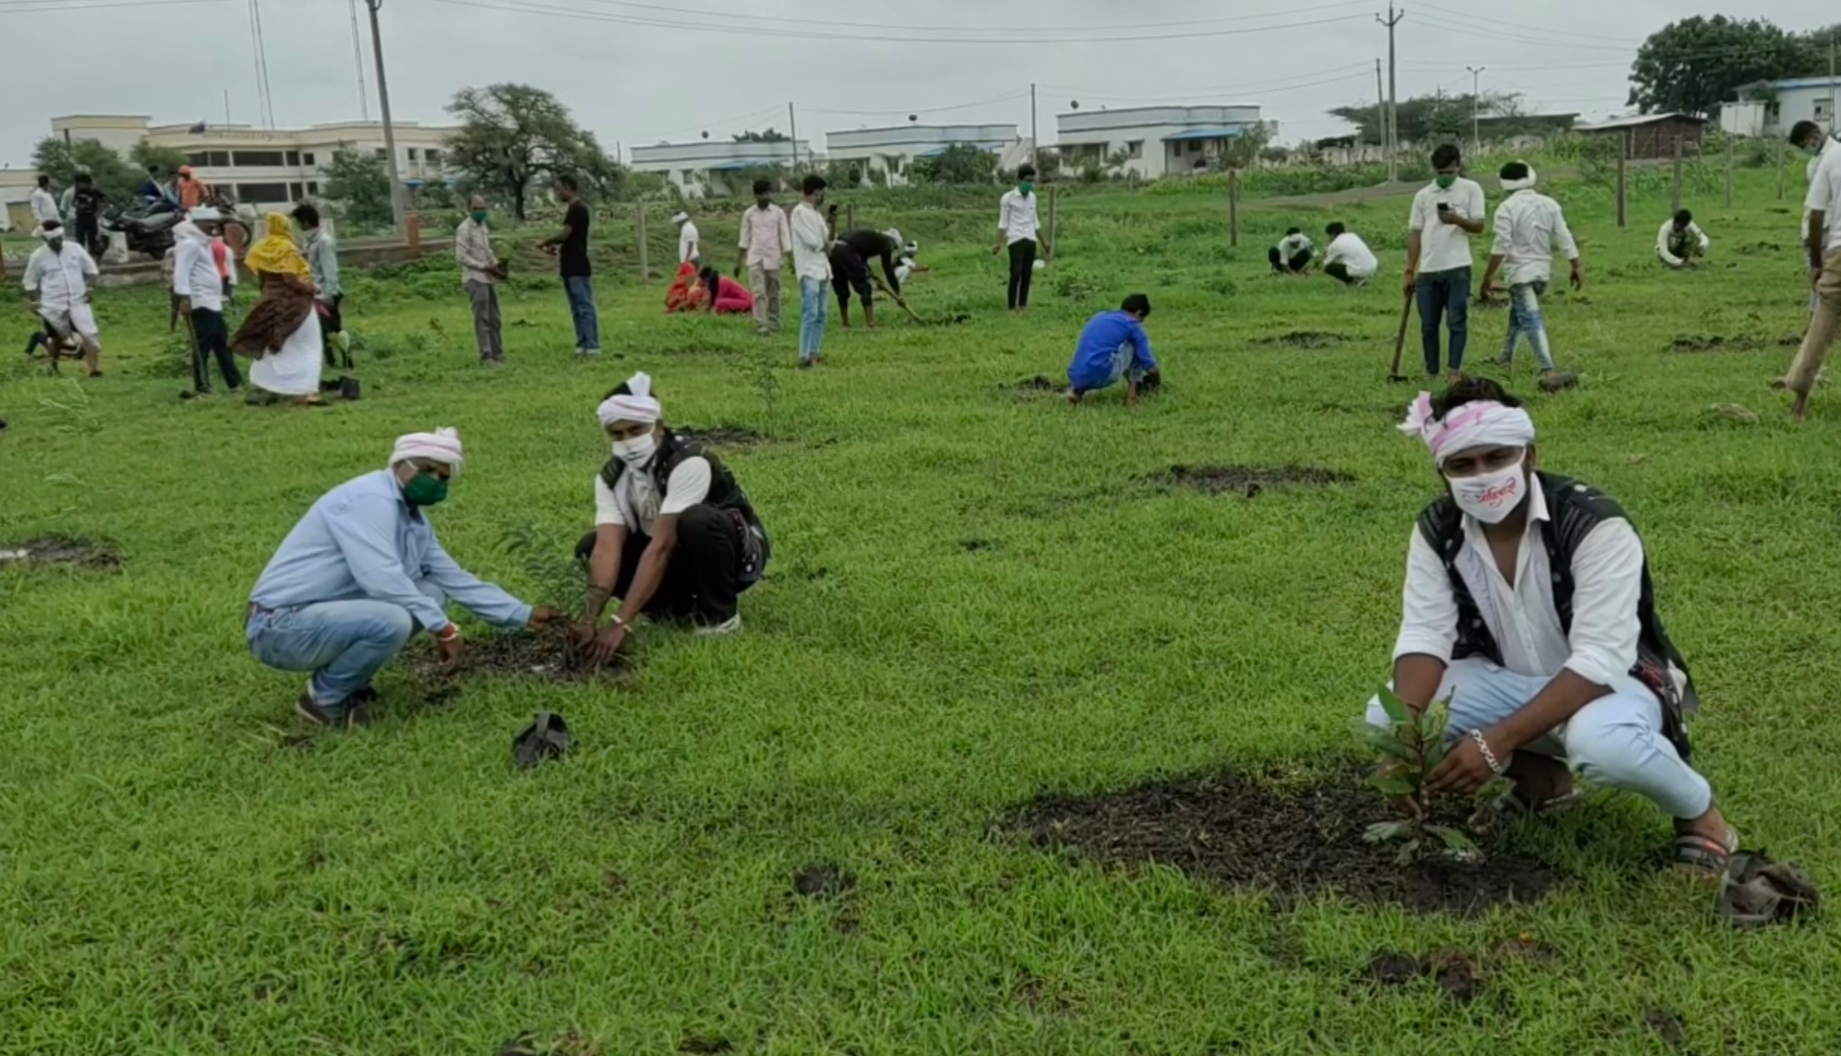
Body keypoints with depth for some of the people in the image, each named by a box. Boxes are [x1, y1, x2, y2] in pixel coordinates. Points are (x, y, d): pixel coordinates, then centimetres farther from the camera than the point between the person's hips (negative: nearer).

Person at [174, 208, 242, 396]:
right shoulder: (189, 243, -13)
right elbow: (181, 272, -21)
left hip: (212, 302, 11)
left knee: (223, 344, 14)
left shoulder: (202, 241, 20)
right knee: (202, 347, -7)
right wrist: (184, 297, -28)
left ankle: (235, 383, 19)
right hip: (201, 303, -11)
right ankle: (201, 387, -4)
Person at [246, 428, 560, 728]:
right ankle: (324, 698, -5)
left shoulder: (415, 521, 10)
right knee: (392, 621, -31)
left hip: (327, 617, 9)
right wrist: (442, 627, -24)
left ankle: (345, 682, 7)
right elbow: (380, 578, -30)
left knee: (432, 593, 5)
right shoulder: (371, 498, -19)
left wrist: (524, 615, 15)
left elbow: (457, 580, 17)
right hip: (280, 626, -9)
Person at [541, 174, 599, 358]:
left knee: (585, 307, -9)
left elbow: (565, 234, -21)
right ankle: (582, 344, 14)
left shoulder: (577, 208, -14)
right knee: (577, 309, 11)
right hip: (572, 268, 10)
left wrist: (546, 242, -6)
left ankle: (592, 346, -10)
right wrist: (558, 247, 8)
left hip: (578, 268, -10)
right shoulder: (575, 208, 17)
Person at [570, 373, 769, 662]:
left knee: (695, 520, -38)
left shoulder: (689, 462, -30)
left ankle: (719, 615, -16)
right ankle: (680, 608, 2)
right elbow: (608, 548, -23)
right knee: (590, 548, -12)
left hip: (738, 551, -6)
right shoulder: (610, 478, -11)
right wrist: (590, 620, -40)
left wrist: (621, 623, -42)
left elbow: (661, 546, -37)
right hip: (679, 559, 6)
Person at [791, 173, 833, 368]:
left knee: (820, 315, 9)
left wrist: (831, 232, -4)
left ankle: (813, 354, 13)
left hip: (822, 269, 9)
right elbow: (811, 241, -15)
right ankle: (804, 357, -18)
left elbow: (826, 241, 16)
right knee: (810, 314, -16)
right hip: (809, 270, -9)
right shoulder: (799, 212, -9)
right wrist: (826, 245, 3)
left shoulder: (816, 214, 17)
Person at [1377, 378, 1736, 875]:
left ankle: (1700, 813, -6)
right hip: (1512, 683, 6)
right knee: (1386, 715, -17)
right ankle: (1540, 778, 7)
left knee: (1601, 741, -41)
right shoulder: (1437, 531, -10)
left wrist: (1499, 740, -42)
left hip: (1609, 681, -5)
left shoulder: (1594, 524, -27)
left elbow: (1599, 661, -32)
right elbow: (1424, 634, -16)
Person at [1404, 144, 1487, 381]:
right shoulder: (1423, 195, 11)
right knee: (1428, 325, 7)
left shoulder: (1471, 189, 3)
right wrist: (1409, 271, 7)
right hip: (1427, 271, 3)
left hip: (1457, 268, -3)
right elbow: (1414, 233, 12)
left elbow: (1479, 226, -2)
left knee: (1457, 322, -3)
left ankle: (1455, 372, 1)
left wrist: (1457, 220, -23)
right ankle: (1430, 372, 15)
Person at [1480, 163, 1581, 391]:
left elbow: (1501, 246, -17)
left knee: (1531, 321, -15)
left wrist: (1488, 277, -13)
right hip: (1542, 271, 7)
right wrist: (1577, 266, 7)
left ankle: (1548, 371, -28)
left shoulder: (1507, 208, -11)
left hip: (1520, 271, -7)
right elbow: (1564, 239, 3)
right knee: (1517, 312, 27)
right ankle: (1506, 357, 39)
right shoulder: (1549, 204, 5)